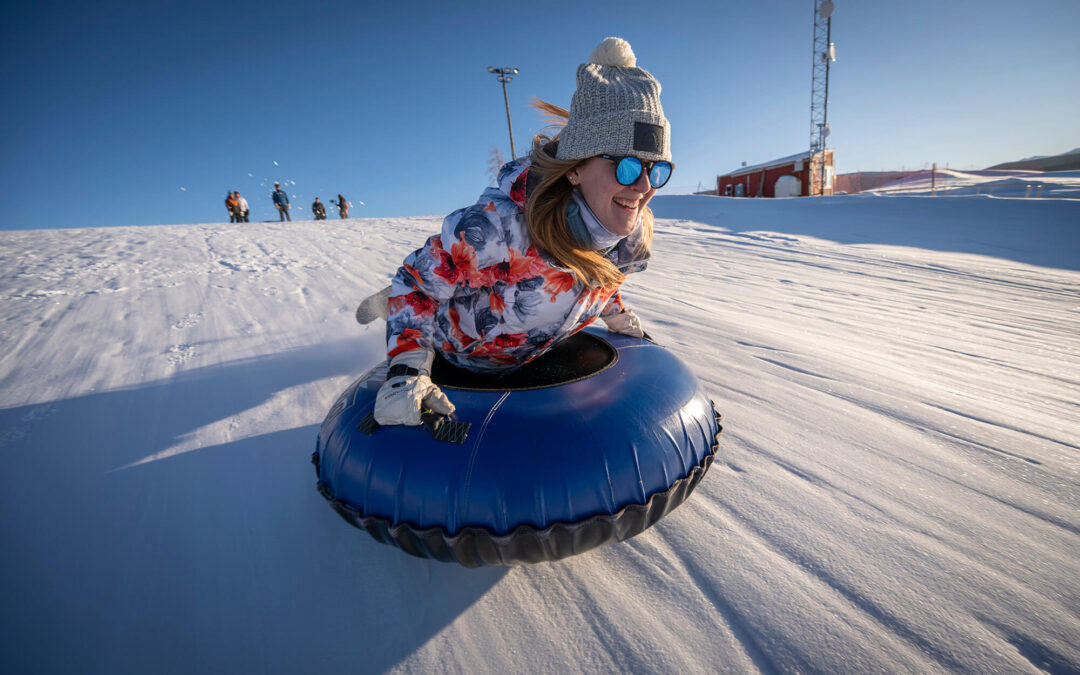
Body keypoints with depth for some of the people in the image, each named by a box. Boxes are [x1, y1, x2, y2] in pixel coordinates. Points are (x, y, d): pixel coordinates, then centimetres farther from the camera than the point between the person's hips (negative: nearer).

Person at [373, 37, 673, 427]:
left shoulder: (633, 237, -22)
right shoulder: (499, 227, -43)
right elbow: (415, 280, -29)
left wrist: (614, 313, 7)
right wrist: (406, 369, -36)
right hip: (455, 354, -5)